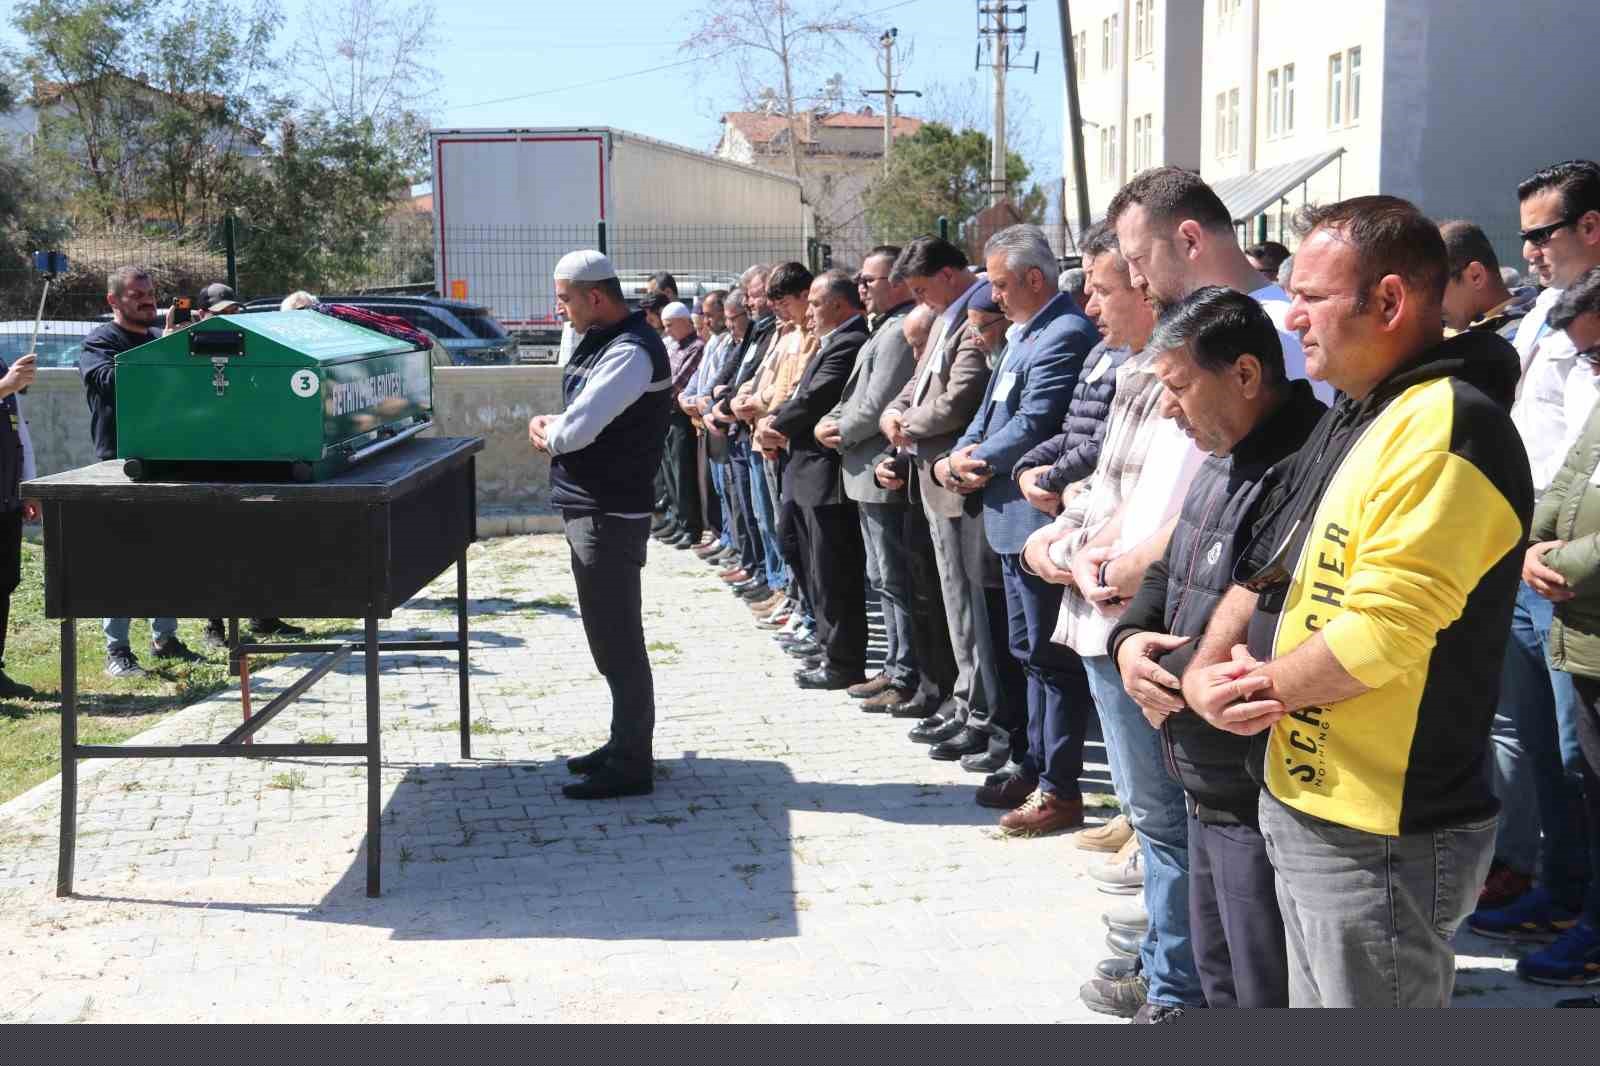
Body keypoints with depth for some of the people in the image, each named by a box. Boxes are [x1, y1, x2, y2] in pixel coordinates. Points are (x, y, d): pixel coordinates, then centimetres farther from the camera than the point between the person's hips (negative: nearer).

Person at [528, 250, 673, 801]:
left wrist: (545, 430, -4)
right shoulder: (600, 342, 14)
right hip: (593, 508, 10)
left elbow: (575, 430, -25)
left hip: (610, 515, -10)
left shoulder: (631, 352, -19)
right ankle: (625, 745, 29)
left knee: (617, 641, -4)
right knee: (611, 636, 18)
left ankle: (630, 765, 3)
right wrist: (552, 429, -1)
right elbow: (572, 424, 21)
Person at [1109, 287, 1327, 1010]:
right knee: (1219, 982, 24)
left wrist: (1173, 677, -22)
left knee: (1269, 995, 3)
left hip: (1268, 807, -10)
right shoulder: (1222, 462, 12)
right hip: (1209, 791, 10)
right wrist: (1130, 639, 1)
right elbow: (1168, 573, 20)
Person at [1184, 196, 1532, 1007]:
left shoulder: (1445, 427, -20)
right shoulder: (1355, 414, 13)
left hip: (1377, 840, -9)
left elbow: (1379, 636, -26)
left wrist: (1255, 684, -10)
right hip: (1303, 804, 10)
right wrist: (1205, 672, -3)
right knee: (1317, 999, 20)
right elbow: (1264, 572, 15)